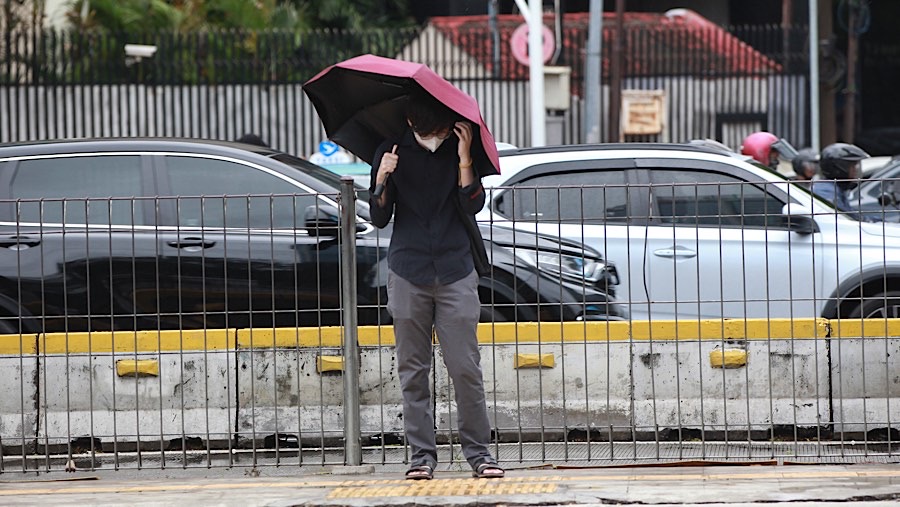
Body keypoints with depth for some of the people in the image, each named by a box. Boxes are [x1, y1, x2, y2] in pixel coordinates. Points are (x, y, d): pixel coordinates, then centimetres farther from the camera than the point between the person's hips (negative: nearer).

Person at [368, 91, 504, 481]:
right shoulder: (392, 153, 4)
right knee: (413, 371, 2)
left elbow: (472, 207, -4)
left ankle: (478, 452, 1)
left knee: (466, 368, -5)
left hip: (455, 271, -1)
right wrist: (382, 181, -15)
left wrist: (464, 162, -15)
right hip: (408, 272, 1)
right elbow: (379, 218, 2)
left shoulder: (458, 149, 3)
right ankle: (421, 454, 5)